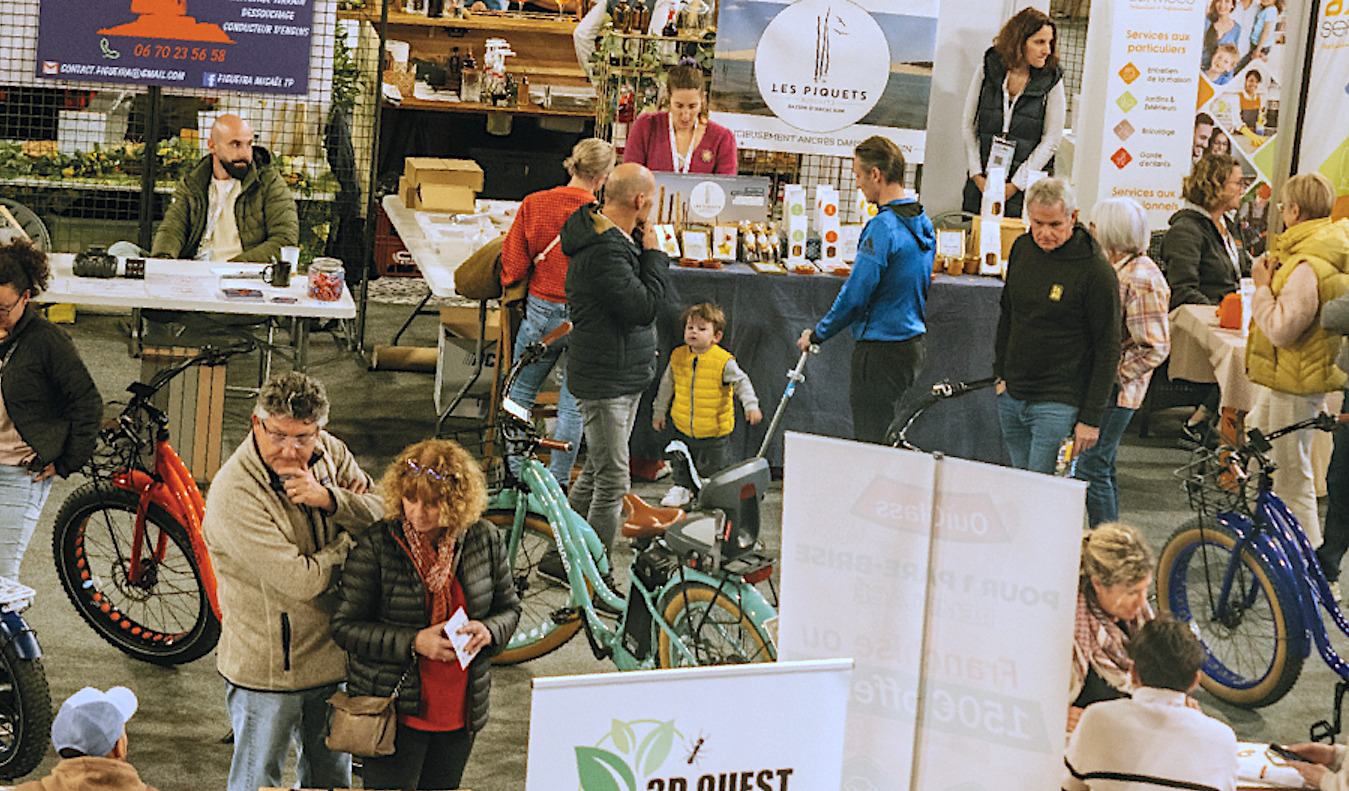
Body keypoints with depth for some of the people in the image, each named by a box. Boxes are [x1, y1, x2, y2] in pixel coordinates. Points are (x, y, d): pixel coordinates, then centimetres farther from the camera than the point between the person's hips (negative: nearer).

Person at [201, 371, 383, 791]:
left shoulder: (328, 453, -3)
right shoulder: (233, 494, -24)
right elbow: (303, 581, -27)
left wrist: (330, 499, -20)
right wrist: (350, 540, -10)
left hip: (332, 657, 6)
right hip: (267, 668, -6)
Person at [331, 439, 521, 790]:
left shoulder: (485, 540, -2)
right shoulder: (376, 546, -12)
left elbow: (508, 607, 11)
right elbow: (345, 626, -11)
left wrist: (488, 631, -12)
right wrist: (413, 642, -22)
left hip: (461, 714, 4)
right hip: (394, 711, -4)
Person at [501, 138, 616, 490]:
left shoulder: (533, 204, -8)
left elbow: (513, 267, -3)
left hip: (541, 312, 2)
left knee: (521, 394, 18)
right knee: (573, 404, 11)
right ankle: (557, 481, 17)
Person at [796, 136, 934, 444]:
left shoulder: (883, 227, -19)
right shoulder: (923, 223, 10)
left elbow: (855, 295, -20)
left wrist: (818, 333, -6)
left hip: (881, 350, -9)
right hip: (913, 345, 9)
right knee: (885, 443, 17)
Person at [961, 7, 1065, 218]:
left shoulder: (1052, 80, -2)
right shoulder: (987, 71, 2)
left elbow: (1051, 139, -2)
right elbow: (968, 124, 6)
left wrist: (1015, 184, -7)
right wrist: (978, 176, -2)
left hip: (1026, 186, -2)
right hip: (982, 181, 2)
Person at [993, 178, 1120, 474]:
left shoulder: (1095, 271, -14)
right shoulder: (1022, 249, 5)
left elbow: (1108, 349, -11)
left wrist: (1091, 418, -13)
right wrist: (1001, 374, 14)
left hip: (1058, 404, -6)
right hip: (1011, 396, 6)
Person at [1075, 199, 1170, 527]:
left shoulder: (1141, 279, -19)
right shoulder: (1113, 267, 10)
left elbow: (1155, 347, -21)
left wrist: (1114, 376, -18)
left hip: (1114, 390, -10)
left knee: (1091, 468, -9)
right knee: (1103, 466, 16)